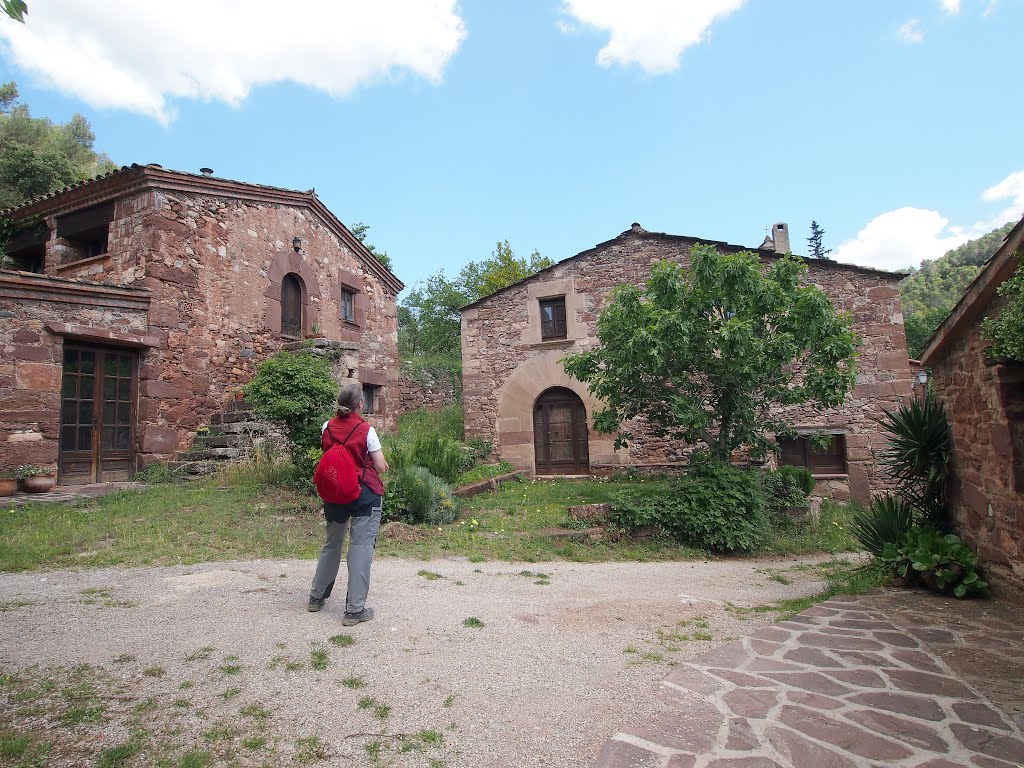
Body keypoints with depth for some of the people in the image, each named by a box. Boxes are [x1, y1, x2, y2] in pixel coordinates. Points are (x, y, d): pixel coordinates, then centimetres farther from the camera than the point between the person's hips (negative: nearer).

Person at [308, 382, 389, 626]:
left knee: (332, 544, 22)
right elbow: (381, 467, -12)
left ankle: (317, 596, 37)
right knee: (361, 548, 1)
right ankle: (354, 610, 5)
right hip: (365, 494, -5)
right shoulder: (366, 430, -14)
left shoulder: (327, 427, -1)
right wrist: (383, 465, 9)